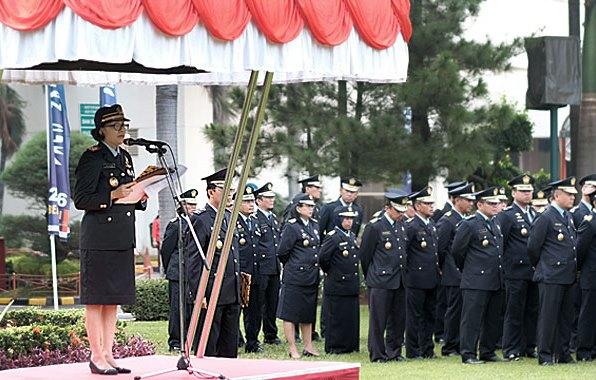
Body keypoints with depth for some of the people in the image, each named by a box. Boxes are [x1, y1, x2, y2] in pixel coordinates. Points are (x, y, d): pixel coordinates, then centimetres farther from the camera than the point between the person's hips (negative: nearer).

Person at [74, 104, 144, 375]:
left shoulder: (125, 158, 16)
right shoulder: (92, 158, -8)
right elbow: (80, 199, -12)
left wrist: (141, 198, 3)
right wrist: (113, 196, -22)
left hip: (123, 241, 8)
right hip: (99, 239, -8)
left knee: (113, 300, 10)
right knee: (96, 299, -3)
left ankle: (108, 354, 14)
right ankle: (96, 356, -1)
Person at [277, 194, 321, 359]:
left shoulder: (314, 226, 12)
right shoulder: (291, 227, -10)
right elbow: (282, 252, -10)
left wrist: (315, 266, 15)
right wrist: (292, 266, 2)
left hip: (312, 277, 7)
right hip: (294, 277, -7)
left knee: (308, 314, 13)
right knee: (290, 314, -1)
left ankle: (308, 346, 20)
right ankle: (293, 349, 2)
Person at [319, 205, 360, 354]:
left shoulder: (352, 237, 14)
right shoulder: (333, 237, -12)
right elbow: (323, 258, -17)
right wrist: (330, 272, -4)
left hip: (352, 285, 8)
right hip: (337, 285, -8)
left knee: (352, 317, 10)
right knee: (337, 318, -2)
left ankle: (351, 345, 18)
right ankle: (335, 347, 4)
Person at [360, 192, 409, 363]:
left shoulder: (401, 226, 12)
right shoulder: (374, 227, -9)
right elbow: (364, 255, -3)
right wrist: (371, 277, 5)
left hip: (399, 282, 7)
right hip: (381, 282, -7)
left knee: (398, 319, 9)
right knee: (378, 319, -2)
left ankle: (394, 352, 19)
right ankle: (377, 354, 3)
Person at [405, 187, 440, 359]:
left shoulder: (432, 224, 12)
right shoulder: (411, 226, -14)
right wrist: (409, 270, -12)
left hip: (432, 280, 8)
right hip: (416, 279, -8)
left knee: (429, 315, 12)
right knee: (414, 316, 0)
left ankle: (427, 350, 19)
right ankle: (412, 352, 5)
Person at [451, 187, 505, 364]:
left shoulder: (496, 224, 15)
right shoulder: (469, 225, -9)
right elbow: (457, 250, -6)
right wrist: (467, 269, 6)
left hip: (496, 283, 8)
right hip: (476, 281, -8)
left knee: (493, 319, 11)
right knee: (472, 318, -5)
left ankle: (488, 352, 20)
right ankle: (468, 354, -3)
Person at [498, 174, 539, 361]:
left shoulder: (535, 214, 16)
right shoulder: (506, 215, -6)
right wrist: (503, 264, -8)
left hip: (534, 272, 6)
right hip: (516, 272, -6)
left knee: (532, 311, 9)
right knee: (514, 312, -3)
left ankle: (529, 347, 17)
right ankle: (511, 350, 1)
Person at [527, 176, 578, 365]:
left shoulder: (568, 217, 14)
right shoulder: (545, 218, -12)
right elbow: (533, 247, -10)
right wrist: (542, 266, 3)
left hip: (567, 277, 8)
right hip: (551, 277, -8)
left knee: (566, 316, 11)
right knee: (548, 316, -4)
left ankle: (563, 353, 18)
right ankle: (545, 355, 1)